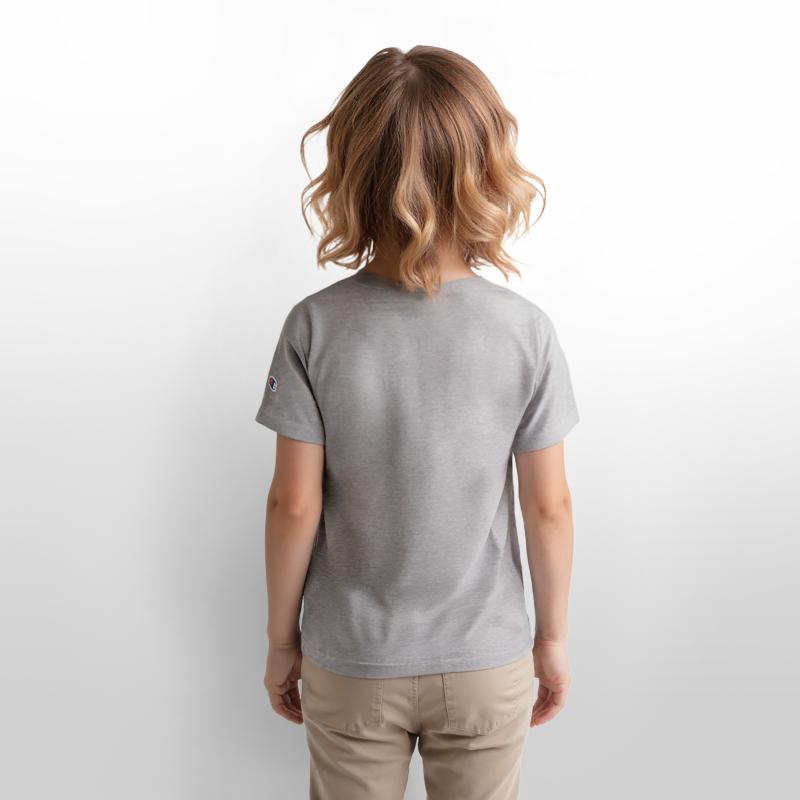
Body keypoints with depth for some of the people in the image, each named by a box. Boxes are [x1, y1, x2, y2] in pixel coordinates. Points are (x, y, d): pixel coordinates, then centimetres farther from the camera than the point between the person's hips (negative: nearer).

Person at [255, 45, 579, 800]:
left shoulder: (315, 328, -17)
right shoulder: (526, 331, -16)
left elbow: (293, 504, -12)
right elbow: (549, 506, -10)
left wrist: (281, 637, 3)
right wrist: (553, 635, 6)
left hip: (349, 663, 0)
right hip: (487, 661, 1)